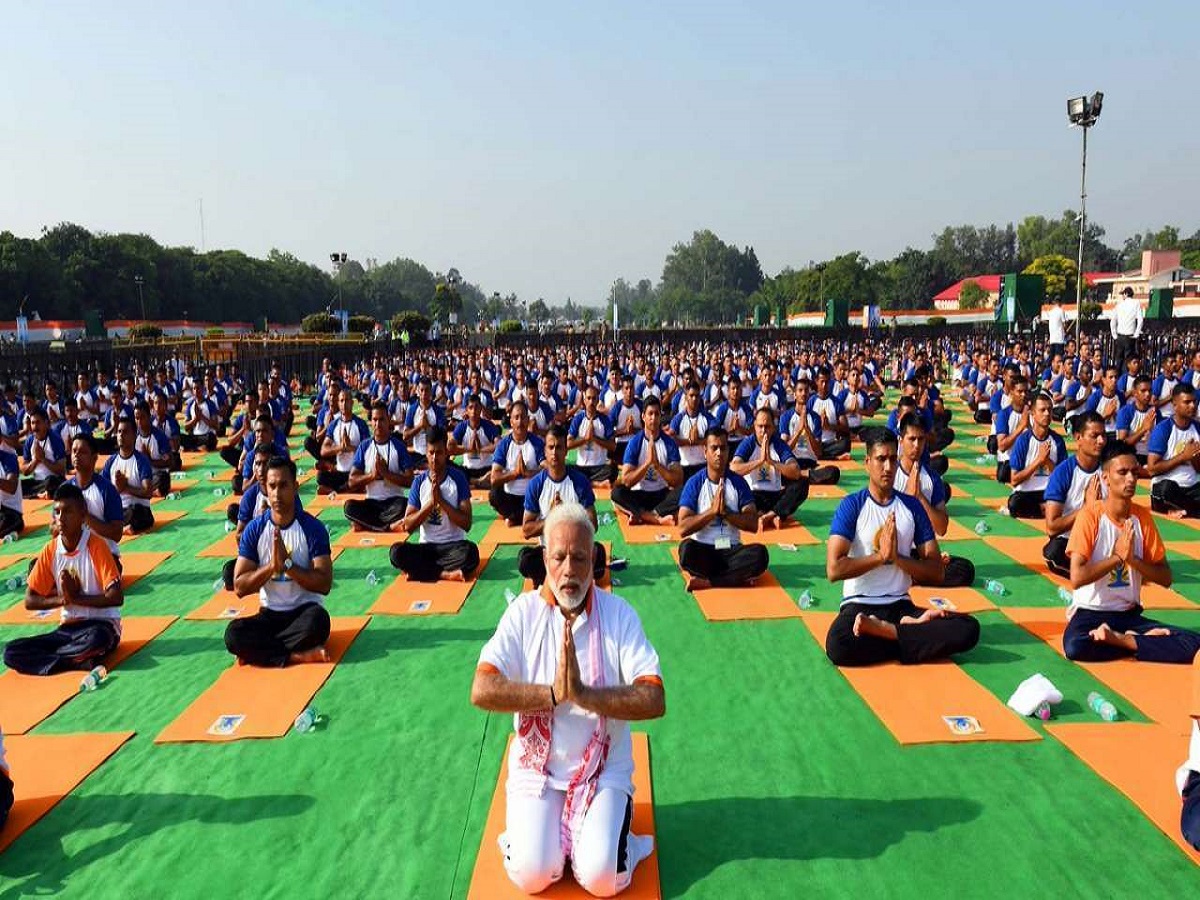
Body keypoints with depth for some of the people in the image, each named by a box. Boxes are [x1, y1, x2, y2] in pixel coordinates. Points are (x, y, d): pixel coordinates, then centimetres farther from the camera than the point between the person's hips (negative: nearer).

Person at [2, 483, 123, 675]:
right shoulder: (50, 550, 2)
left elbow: (116, 597, -17)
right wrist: (62, 598, -11)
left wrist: (76, 597, -15)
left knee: (96, 639, -39)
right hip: (68, 627, 5)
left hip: (101, 624, -5)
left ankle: (45, 657, -13)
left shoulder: (96, 545, -12)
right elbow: (30, 600, 5)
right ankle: (77, 660, -19)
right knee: (12, 652, -15)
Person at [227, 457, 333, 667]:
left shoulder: (312, 527, -9)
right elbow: (239, 588, -6)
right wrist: (271, 565, -20)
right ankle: (300, 655, -22)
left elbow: (324, 584, -13)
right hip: (270, 614, 2)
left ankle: (260, 650, -16)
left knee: (317, 621, -37)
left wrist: (287, 564, -22)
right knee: (233, 633, -27)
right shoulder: (254, 530, -2)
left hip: (304, 610, -2)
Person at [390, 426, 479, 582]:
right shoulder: (419, 481, 1)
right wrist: (431, 502, -15)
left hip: (454, 545, -2)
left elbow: (466, 524, -10)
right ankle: (446, 574, -23)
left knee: (471, 552, -35)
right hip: (427, 546, 2)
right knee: (397, 552, -27)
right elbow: (408, 526, -4)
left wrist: (441, 500, -18)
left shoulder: (458, 477, -5)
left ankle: (420, 568, -20)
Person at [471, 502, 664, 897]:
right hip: (537, 767, 1)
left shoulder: (619, 614, -9)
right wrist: (554, 693, -26)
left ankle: (609, 830, 15)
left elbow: (655, 701, -18)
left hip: (603, 769, 0)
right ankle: (533, 827, 16)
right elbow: (482, 691, -18)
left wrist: (584, 693, -30)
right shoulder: (523, 613, -7)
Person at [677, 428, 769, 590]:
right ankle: (737, 577, -20)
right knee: (686, 549, -36)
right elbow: (683, 528, -12)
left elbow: (753, 525, -3)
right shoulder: (694, 483, -3)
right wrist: (712, 510, -20)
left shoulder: (738, 482, 2)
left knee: (760, 554, -29)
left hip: (731, 550, 2)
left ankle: (706, 581, -23)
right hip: (703, 549, -2)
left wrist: (725, 512, -17)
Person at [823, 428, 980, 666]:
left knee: (968, 629, -21)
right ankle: (911, 628, -13)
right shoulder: (851, 505, -4)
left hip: (901, 605, 3)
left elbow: (937, 572, 3)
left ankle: (884, 630, -12)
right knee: (838, 645, -37)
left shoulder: (912, 506, 7)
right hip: (859, 605, -3)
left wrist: (896, 557, -11)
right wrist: (881, 555, -12)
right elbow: (834, 569, -14)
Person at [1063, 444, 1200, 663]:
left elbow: (1165, 578, 3)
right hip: (1090, 611, -3)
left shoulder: (1143, 516, 3)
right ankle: (1137, 639, -10)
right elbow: (1077, 577, -19)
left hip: (1130, 614, 4)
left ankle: (1119, 639, -7)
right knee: (1074, 646, -36)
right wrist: (1118, 556, -16)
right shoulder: (1090, 515, -12)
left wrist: (1132, 559, -14)